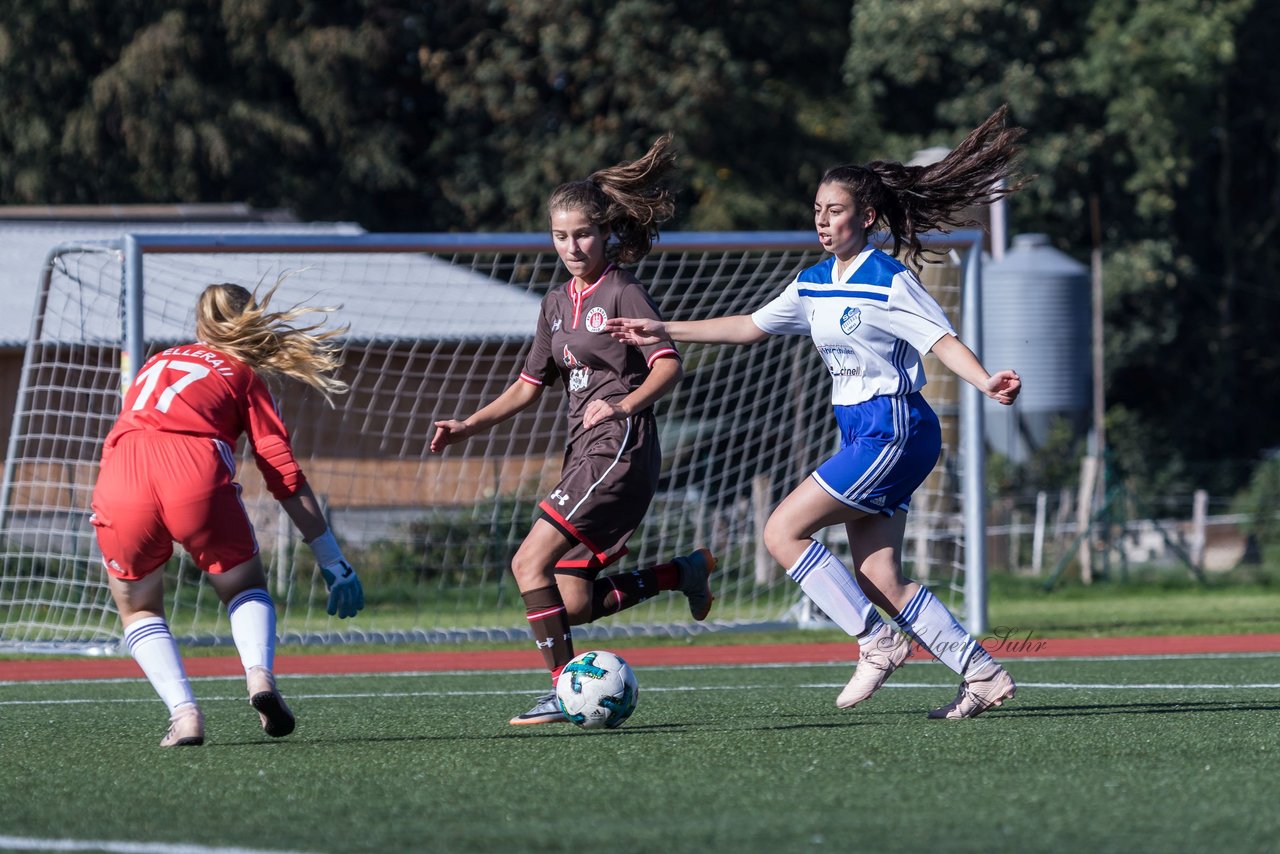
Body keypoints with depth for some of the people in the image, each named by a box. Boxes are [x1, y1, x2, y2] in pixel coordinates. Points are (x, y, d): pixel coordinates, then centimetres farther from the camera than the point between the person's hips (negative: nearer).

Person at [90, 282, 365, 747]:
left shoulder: (157, 362, 34)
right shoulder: (243, 374, 23)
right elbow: (284, 473, 16)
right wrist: (332, 560, 17)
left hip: (119, 481, 2)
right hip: (198, 474, -2)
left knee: (138, 609, 24)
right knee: (245, 587, 24)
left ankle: (183, 710, 3)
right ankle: (260, 674, -4)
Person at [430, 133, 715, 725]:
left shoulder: (622, 293, -5)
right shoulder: (558, 303, 18)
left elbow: (668, 365, -16)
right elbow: (528, 387, 22)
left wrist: (624, 404, -32)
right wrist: (467, 427, 10)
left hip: (619, 450, -8)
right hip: (585, 455, 8)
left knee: (530, 563, -18)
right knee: (573, 603, 3)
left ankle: (565, 691, -16)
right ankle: (684, 573, 19)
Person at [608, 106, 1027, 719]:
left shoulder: (889, 281, -12)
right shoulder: (815, 284, 12)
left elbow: (941, 339, -20)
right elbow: (751, 326, 21)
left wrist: (985, 382, -39)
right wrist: (665, 332, 20)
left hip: (893, 432, -8)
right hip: (860, 433, 8)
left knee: (784, 531, -12)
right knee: (880, 580, 2)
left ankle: (877, 643, -7)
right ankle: (983, 675, 7)